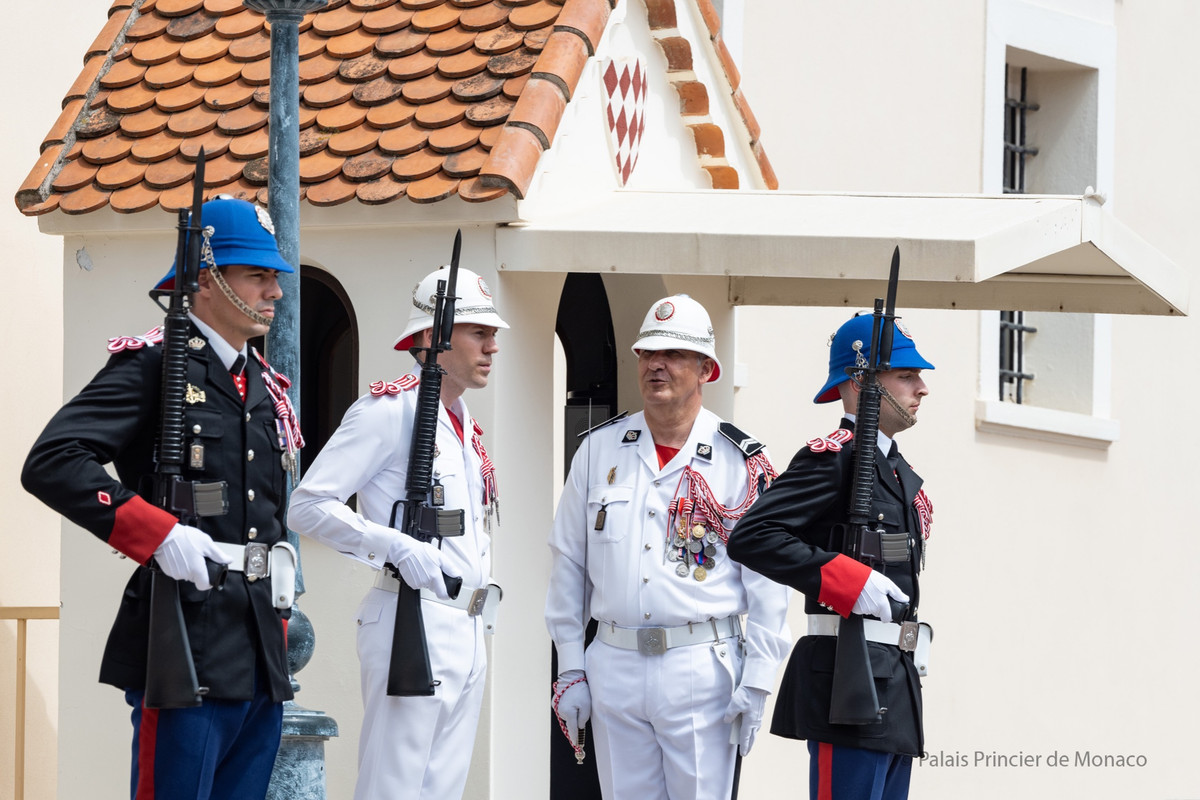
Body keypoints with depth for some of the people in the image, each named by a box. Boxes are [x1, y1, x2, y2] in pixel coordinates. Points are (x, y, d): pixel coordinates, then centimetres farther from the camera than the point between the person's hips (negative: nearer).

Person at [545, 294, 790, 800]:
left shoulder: (741, 462, 0)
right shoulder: (599, 450, 9)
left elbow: (766, 582, -1)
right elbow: (568, 565, 12)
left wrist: (756, 683, -6)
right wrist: (570, 668, 7)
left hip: (701, 668, -3)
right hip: (614, 665, 3)